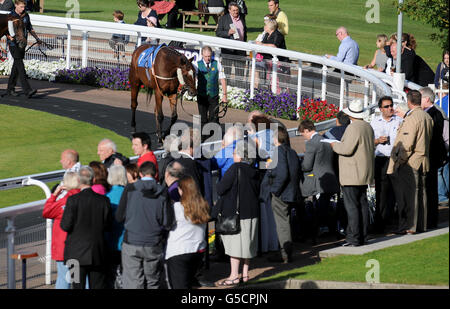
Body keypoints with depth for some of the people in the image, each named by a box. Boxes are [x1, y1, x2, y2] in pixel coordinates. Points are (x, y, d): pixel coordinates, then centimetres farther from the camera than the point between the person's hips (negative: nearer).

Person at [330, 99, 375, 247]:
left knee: (351, 205, -7)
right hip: (364, 174, 9)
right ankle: (363, 236, 15)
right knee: (362, 204, 12)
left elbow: (347, 149, -22)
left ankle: (354, 238, -9)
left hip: (352, 174, -9)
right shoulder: (368, 127, 11)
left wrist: (335, 146, -2)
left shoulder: (353, 128, -18)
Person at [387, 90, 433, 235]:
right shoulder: (427, 117, 10)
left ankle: (409, 226, -6)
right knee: (421, 193, 12)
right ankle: (421, 225, 17)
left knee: (408, 194, -5)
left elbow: (407, 144, -20)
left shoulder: (411, 118, -17)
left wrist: (399, 161, -13)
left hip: (410, 162, -8)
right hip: (423, 161, 8)